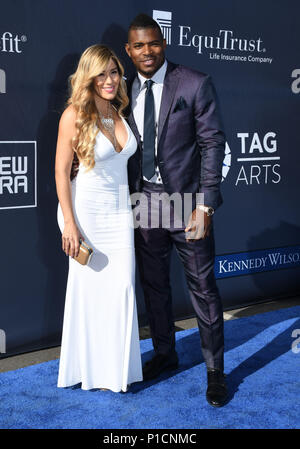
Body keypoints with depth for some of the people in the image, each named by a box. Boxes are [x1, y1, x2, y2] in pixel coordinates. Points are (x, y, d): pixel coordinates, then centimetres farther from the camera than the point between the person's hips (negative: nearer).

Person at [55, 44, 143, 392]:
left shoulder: (120, 112, 7)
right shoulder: (75, 115, -11)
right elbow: (61, 170, -11)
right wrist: (69, 223, -15)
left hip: (119, 211, 5)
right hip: (86, 210, -5)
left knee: (122, 287, 5)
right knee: (88, 288, 4)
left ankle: (117, 369, 21)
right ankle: (88, 368, 21)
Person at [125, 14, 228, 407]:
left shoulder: (196, 84, -7)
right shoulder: (125, 92, 7)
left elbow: (213, 144, -9)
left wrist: (205, 204, -15)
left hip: (186, 199, -4)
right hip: (144, 203, 5)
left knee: (203, 286, 2)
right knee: (153, 285, 15)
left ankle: (215, 369, 15)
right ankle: (165, 354, 35)